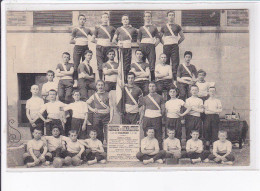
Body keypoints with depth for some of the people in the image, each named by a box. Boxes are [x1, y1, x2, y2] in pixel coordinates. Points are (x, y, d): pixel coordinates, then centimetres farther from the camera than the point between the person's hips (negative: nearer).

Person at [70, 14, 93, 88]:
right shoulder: (76, 29, 3)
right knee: (76, 65, -7)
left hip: (86, 48, 3)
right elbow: (71, 41, 2)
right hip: (78, 48, -3)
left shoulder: (87, 30, 12)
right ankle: (75, 82, -8)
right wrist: (77, 41, -9)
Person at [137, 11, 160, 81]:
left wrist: (155, 45, -2)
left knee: (152, 64, -9)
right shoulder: (141, 28, 15)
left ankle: (153, 79, -8)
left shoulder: (154, 27, 14)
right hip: (143, 46, 1)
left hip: (151, 46, -1)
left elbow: (158, 38, 11)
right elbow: (138, 39, 16)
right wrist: (140, 45, 1)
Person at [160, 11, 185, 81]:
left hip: (175, 46, -1)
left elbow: (183, 37, 17)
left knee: (175, 62, -8)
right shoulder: (164, 27, 13)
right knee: (166, 63, -2)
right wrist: (164, 43, 6)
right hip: (166, 46, 1)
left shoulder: (177, 27, 12)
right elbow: (160, 38, 20)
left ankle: (175, 79, -8)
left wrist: (177, 43, 7)